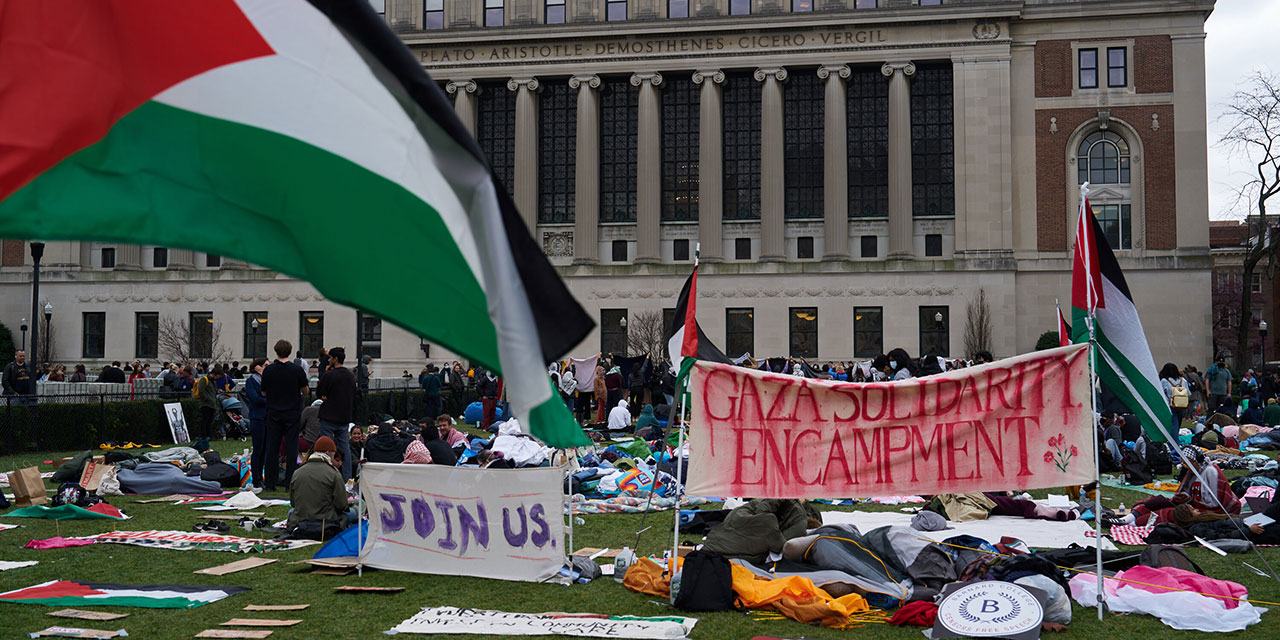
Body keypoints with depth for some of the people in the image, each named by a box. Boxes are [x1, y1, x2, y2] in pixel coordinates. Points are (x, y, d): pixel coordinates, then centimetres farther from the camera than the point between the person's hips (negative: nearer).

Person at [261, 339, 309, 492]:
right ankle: (290, 483, 1)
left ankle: (270, 483, 8)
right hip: (293, 413, -1)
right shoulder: (297, 369, -7)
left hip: (274, 413, 1)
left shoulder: (268, 370, -3)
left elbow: (264, 393, 4)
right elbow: (305, 391, 1)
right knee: (291, 448, 2)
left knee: (272, 448, 7)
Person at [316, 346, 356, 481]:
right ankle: (347, 479, 8)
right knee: (345, 447, 9)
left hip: (329, 417, -6)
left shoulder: (329, 375, -15)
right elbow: (354, 397, 14)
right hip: (345, 417, 6)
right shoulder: (351, 375, 7)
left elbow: (319, 393, -3)